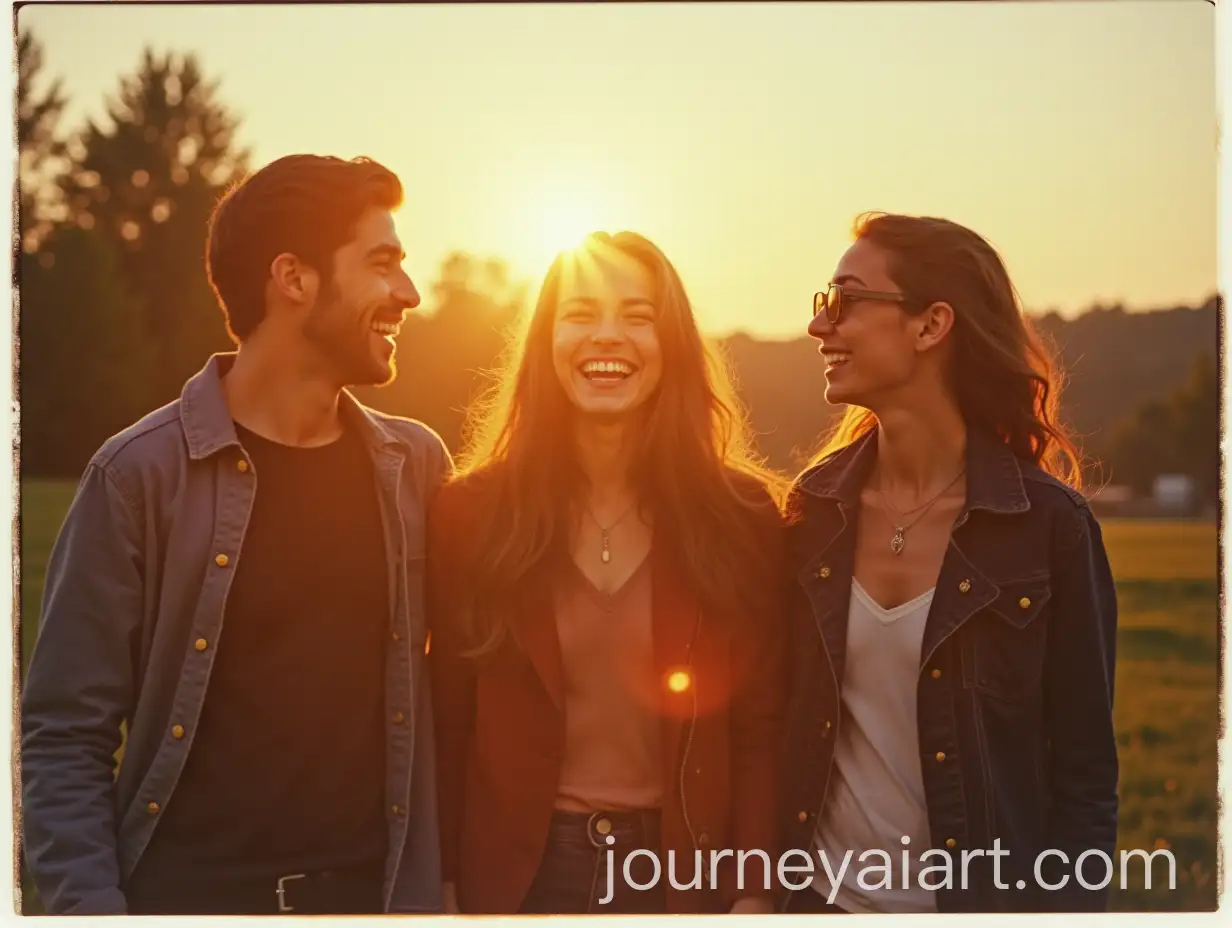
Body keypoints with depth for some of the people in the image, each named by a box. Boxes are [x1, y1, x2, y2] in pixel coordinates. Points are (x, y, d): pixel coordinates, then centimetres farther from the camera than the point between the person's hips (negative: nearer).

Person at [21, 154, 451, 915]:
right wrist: (90, 908, -16)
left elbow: (456, 693, 8)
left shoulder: (416, 467, 2)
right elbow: (66, 733, -7)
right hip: (187, 894, -3)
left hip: (372, 889, 3)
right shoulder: (142, 474, -9)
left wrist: (431, 888, 2)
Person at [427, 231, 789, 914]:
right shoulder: (470, 512, -4)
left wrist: (754, 895, -9)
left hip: (685, 870, 0)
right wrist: (445, 889, -4)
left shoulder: (741, 514, -5)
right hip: (517, 871, 0)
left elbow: (761, 727, -3)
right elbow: (448, 725, -1)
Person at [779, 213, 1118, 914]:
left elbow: (1084, 770, -8)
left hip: (976, 896, -3)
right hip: (826, 893, 3)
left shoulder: (1049, 524, -12)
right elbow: (781, 722, 6)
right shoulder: (816, 508, -2)